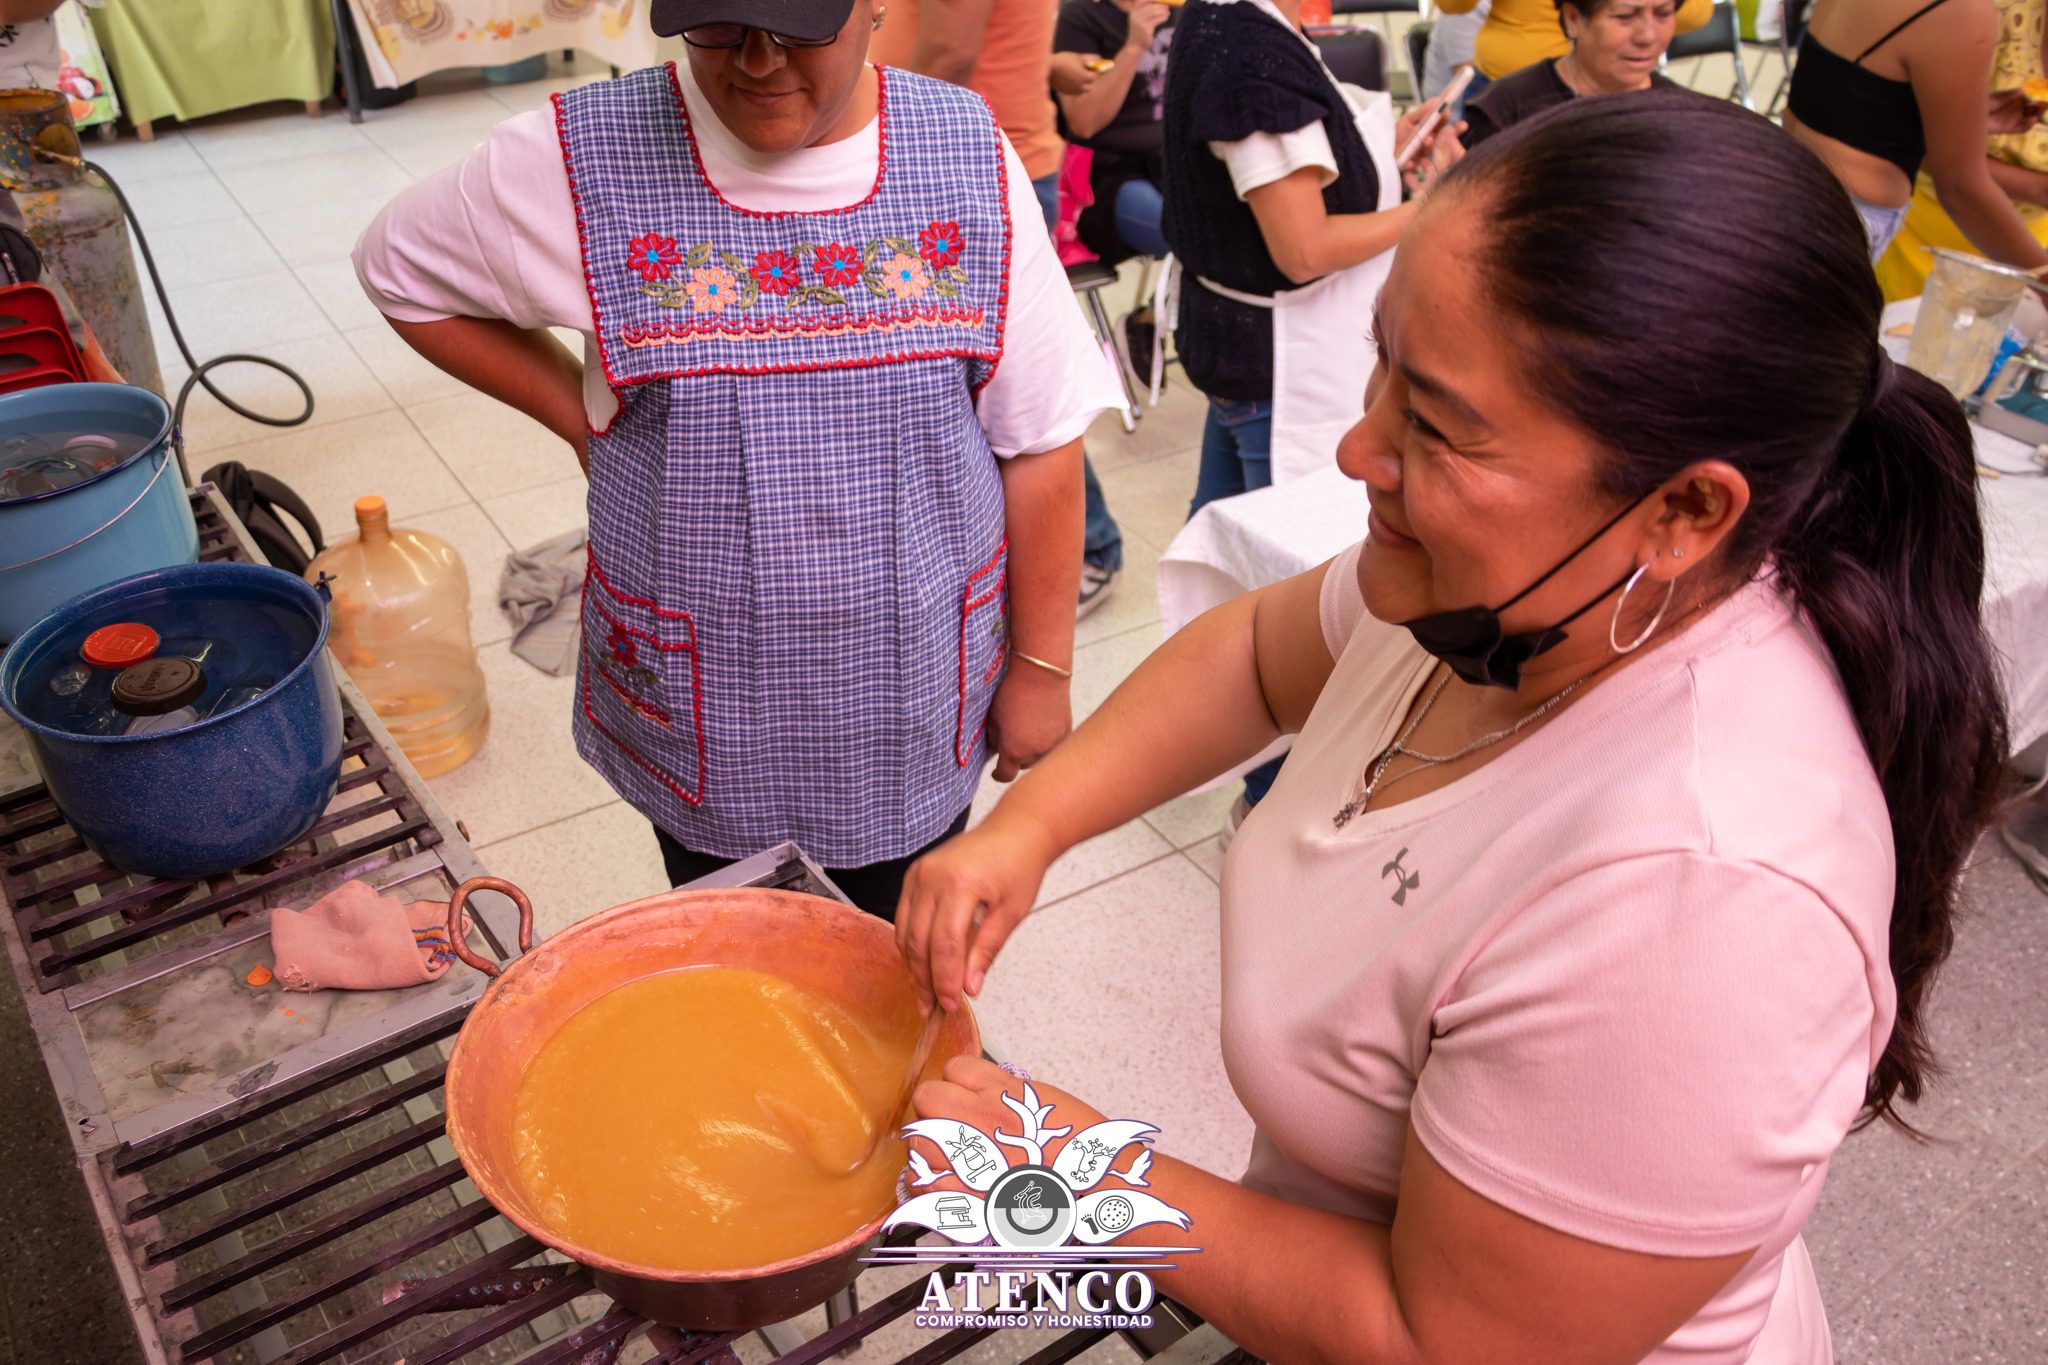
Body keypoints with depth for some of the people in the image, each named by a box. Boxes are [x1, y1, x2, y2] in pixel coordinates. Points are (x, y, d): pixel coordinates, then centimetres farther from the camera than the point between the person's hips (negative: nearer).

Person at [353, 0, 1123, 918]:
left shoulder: (969, 157, -7)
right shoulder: (584, 162, -12)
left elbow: (1040, 440, -4)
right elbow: (398, 268, 5)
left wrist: (1042, 667, -1)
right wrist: (580, 416, -5)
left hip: (918, 709, 1)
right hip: (708, 721, 0)